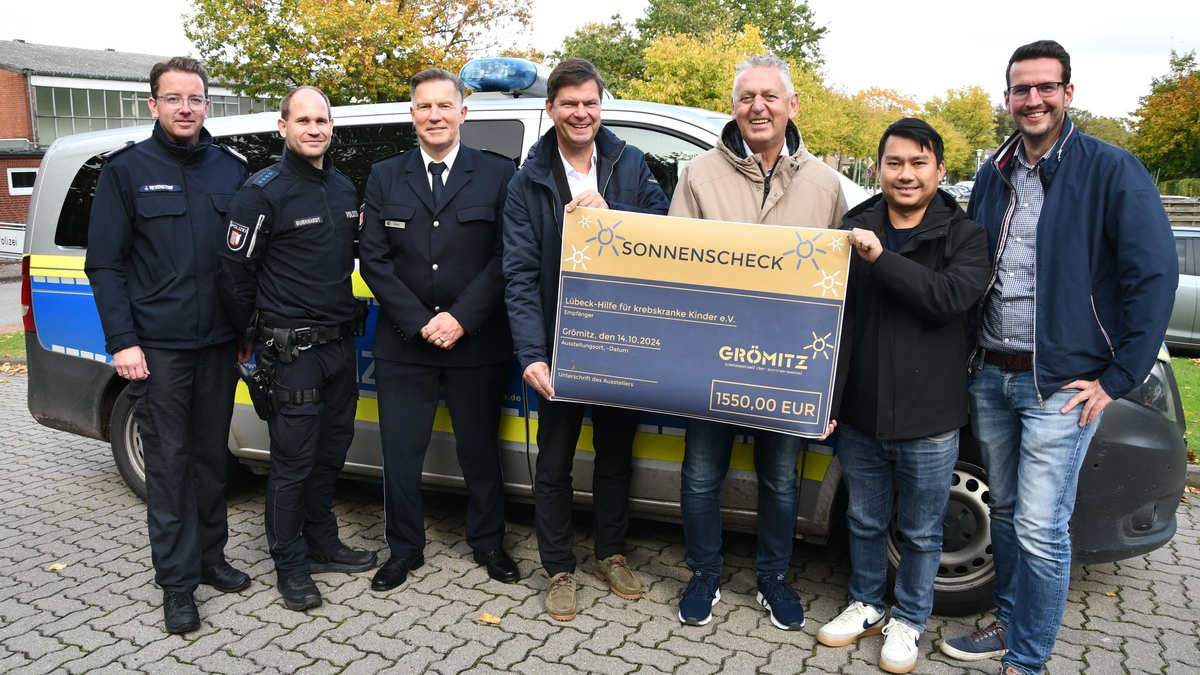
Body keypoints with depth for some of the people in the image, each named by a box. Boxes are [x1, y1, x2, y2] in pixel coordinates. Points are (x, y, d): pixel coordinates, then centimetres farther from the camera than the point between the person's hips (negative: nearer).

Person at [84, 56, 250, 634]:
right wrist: (122, 341, -10)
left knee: (212, 455, 13)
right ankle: (177, 582, 13)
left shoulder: (231, 169, 8)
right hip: (158, 347, -3)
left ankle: (210, 557, 28)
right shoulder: (127, 170, 0)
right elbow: (104, 264, -2)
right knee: (169, 462, 2)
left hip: (220, 344, 3)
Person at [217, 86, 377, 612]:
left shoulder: (344, 189, 12)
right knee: (294, 459, 0)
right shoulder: (264, 191, -10)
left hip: (340, 342, 7)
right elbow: (236, 269, -9)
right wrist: (251, 333, -1)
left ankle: (322, 544, 31)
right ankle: (290, 566, 14)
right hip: (293, 349, -7)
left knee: (330, 450, 16)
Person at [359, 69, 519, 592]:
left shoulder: (497, 174, 1)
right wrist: (418, 321, -9)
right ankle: (404, 549, 26)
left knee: (481, 450, 12)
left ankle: (487, 543, 31)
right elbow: (373, 258, 1)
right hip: (403, 344, 2)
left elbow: (505, 257, -5)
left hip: (476, 342, -1)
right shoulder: (385, 176, 7)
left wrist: (461, 318, -14)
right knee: (400, 453, 7)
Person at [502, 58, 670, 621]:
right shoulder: (528, 182, -2)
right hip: (560, 343, -2)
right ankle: (559, 569, 26)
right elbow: (519, 274, -8)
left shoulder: (630, 164, 3)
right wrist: (531, 354, -19)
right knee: (555, 463, 8)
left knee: (616, 452, 16)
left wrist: (609, 214, -22)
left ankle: (611, 554, 36)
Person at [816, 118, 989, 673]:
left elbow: (950, 297, -23)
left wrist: (881, 259, -28)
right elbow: (829, 315, 0)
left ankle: (907, 621, 34)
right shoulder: (854, 229, 3)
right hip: (859, 417, 2)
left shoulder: (965, 237, -3)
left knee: (920, 533, 14)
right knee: (865, 521, 19)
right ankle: (866, 605, 39)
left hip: (928, 421, -2)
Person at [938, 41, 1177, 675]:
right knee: (1005, 513, 17)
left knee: (1040, 530, -4)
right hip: (991, 375, 6)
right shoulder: (994, 174, 10)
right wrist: (974, 353, 10)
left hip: (1060, 382, -5)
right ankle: (1010, 624, 34)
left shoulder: (1112, 171, -7)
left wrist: (1116, 379, -12)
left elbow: (1155, 276, -11)